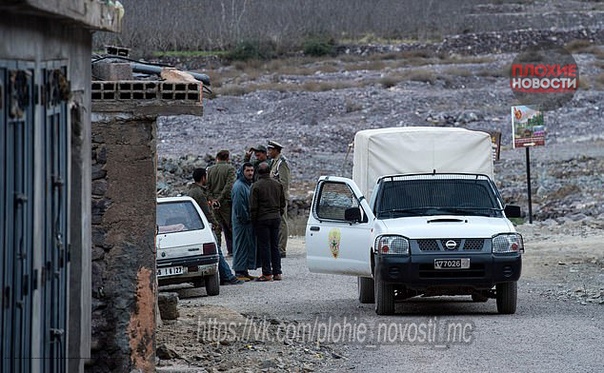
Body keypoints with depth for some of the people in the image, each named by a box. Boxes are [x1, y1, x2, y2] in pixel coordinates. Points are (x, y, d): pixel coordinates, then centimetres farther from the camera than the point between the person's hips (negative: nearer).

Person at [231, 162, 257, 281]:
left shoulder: (249, 185, 18)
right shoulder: (238, 186, -15)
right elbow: (239, 205, -20)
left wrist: (251, 218, 18)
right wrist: (246, 218, -19)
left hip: (249, 221, 10)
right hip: (241, 222, -10)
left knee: (249, 246, 12)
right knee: (241, 246, -7)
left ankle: (245, 271, 18)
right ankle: (239, 272, -5)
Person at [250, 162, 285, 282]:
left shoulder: (256, 186, -10)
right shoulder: (277, 184, 7)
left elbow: (253, 207, -10)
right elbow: (282, 203, 14)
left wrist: (254, 221, -1)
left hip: (262, 219, -5)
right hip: (276, 218, 5)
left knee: (264, 246, -1)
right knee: (275, 246, 11)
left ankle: (267, 273, -2)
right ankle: (277, 272, 11)